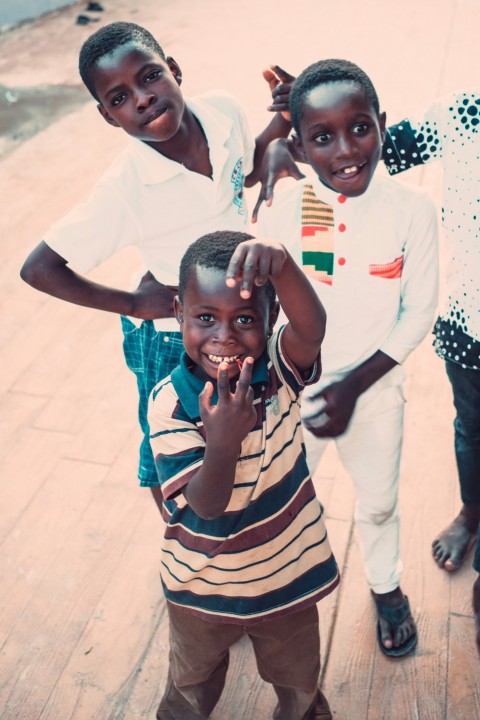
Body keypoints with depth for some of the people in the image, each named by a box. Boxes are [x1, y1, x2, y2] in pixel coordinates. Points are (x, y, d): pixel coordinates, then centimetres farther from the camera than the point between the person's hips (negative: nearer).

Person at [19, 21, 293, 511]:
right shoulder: (125, 191, -33)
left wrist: (285, 117, -11)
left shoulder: (223, 111, -18)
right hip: (175, 337, -5)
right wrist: (134, 304, -22)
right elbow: (38, 269, -27)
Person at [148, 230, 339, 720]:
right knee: (192, 679, 29)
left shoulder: (280, 371, -20)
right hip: (202, 585, 0)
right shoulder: (169, 402, -24)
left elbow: (312, 327, -43)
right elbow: (205, 505, -27)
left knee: (297, 679, 28)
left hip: (287, 574, 1)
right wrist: (222, 443, -48)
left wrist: (281, 265, -63)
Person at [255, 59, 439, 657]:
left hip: (374, 389, 1)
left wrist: (353, 386, -16)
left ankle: (386, 585, 55)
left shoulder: (411, 210, -17)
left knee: (379, 501, 23)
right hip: (293, 388, 0)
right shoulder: (280, 210, -18)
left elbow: (418, 314, -10)